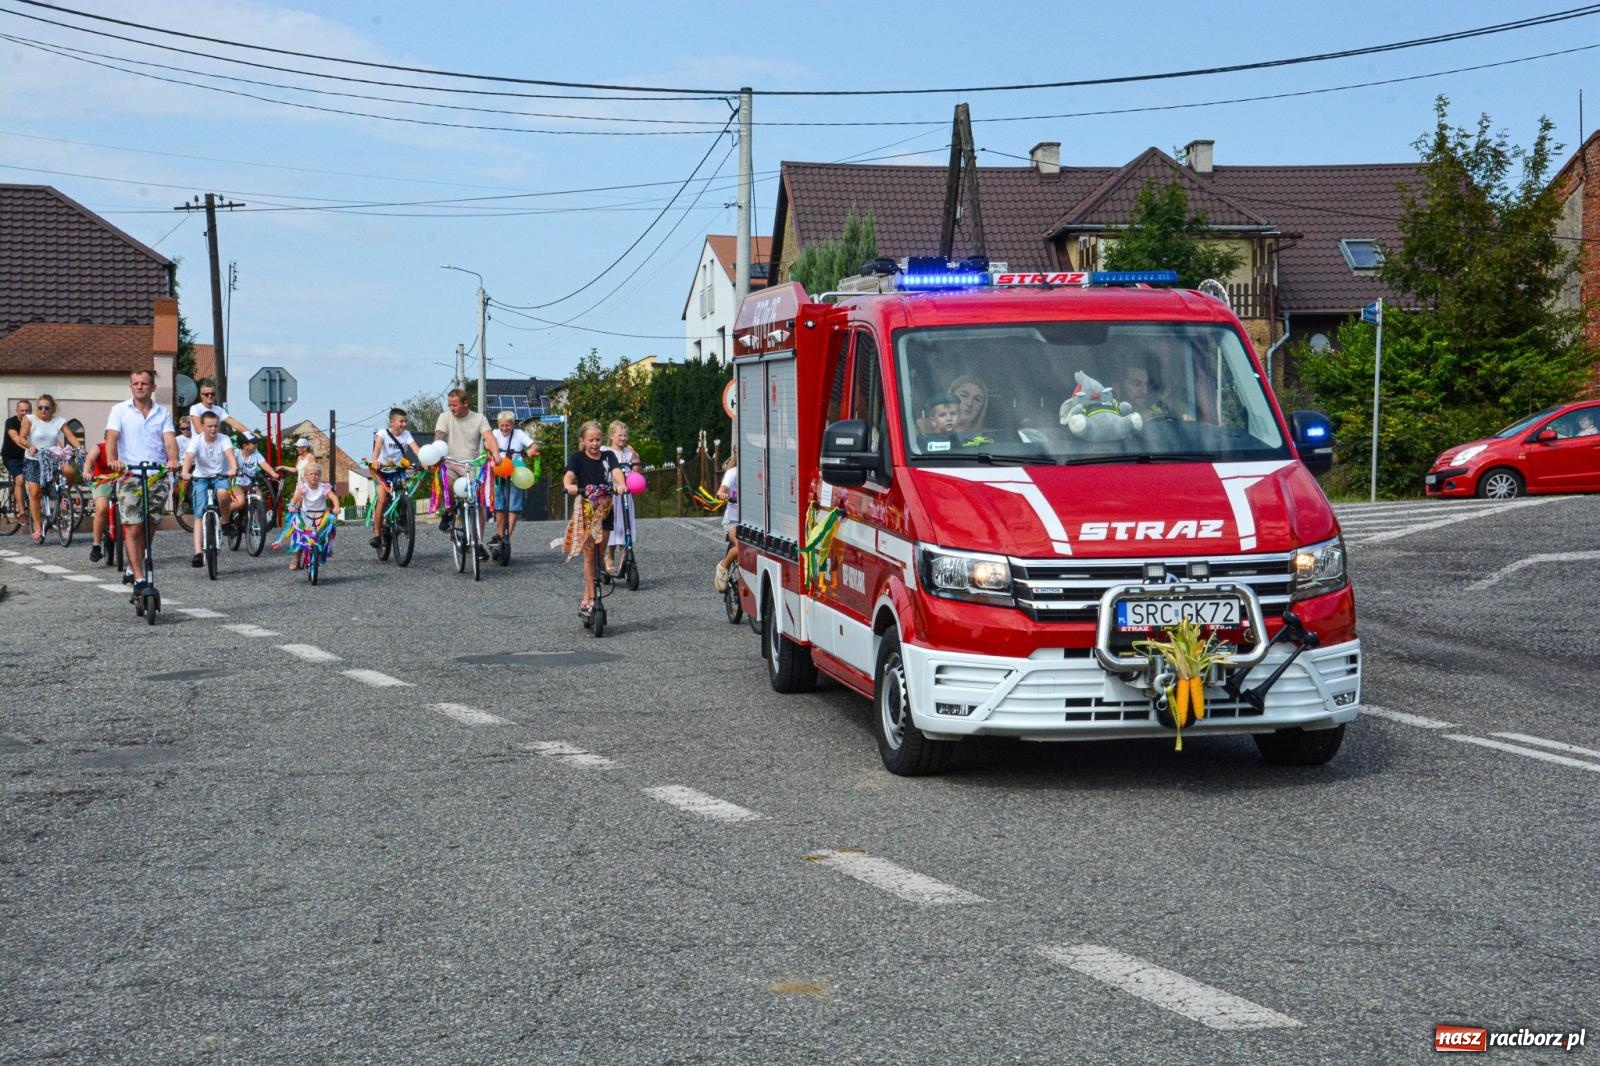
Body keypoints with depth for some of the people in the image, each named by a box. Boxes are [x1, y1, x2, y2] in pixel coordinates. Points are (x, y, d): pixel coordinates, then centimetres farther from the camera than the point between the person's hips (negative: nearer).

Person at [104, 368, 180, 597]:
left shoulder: (163, 413, 12)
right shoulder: (120, 411, 7)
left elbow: (170, 439, -2)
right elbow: (112, 437, -6)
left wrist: (172, 459, -23)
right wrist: (113, 459, -27)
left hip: (157, 476, 3)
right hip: (129, 475, -2)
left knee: (149, 529, 6)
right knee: (134, 528, -10)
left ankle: (133, 570, 22)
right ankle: (139, 580, -12)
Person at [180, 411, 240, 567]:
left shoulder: (224, 440, -12)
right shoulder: (197, 441, -12)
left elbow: (230, 454, -31)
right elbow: (189, 457, -29)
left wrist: (233, 469, -52)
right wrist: (185, 472, -50)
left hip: (221, 477, 0)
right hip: (201, 478, 0)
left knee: (222, 494, -36)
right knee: (199, 516, -11)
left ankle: (225, 521, -8)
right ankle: (198, 553, -16)